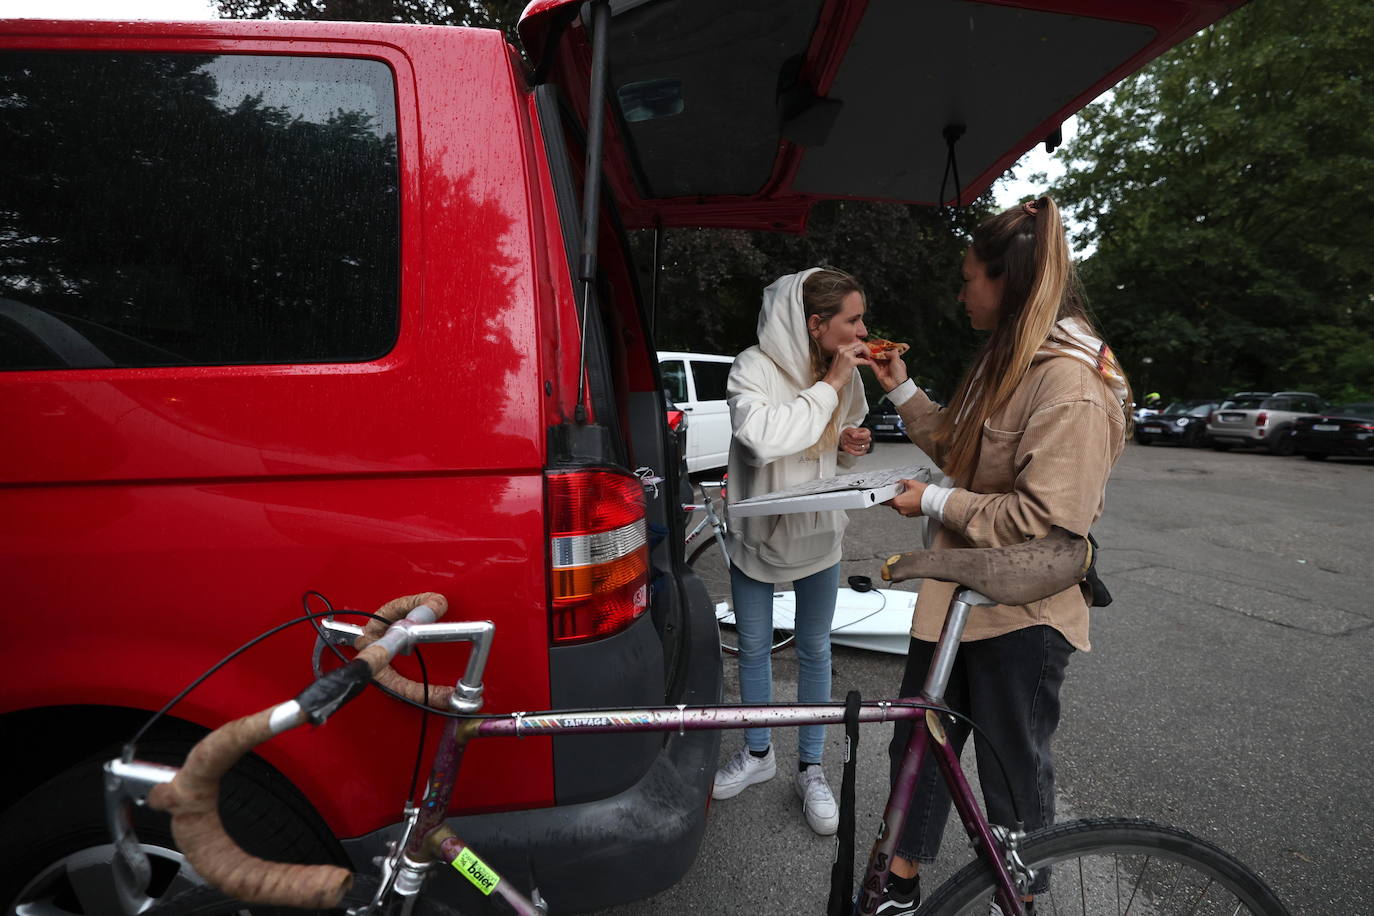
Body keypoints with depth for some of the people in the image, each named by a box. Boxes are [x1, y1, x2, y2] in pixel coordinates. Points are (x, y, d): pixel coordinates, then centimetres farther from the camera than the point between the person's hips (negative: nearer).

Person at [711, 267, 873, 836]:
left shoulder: (844, 373, -3)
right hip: (756, 532, -3)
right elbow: (765, 439, -39)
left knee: (815, 650, 11)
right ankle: (758, 753, 35)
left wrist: (852, 445, -9)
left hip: (818, 533, 4)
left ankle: (810, 769, 28)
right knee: (753, 647, 12)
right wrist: (827, 386, -31)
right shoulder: (754, 369, -21)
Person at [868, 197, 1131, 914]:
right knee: (917, 745, 17)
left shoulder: (1071, 380, -21)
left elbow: (1048, 518, -26)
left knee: (1015, 774, 12)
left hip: (1022, 613, -9)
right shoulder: (1004, 361, 10)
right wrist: (901, 390, 12)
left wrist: (934, 503, -17)